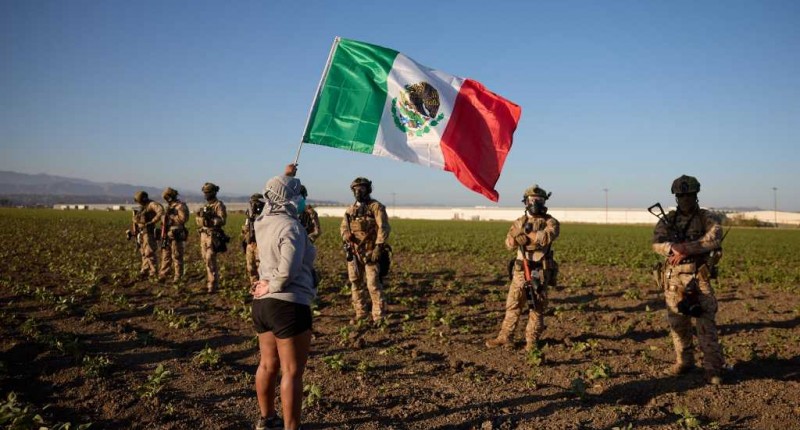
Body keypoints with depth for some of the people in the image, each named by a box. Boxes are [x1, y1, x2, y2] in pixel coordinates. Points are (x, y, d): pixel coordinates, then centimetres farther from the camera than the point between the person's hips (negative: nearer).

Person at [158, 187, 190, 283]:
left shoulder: (181, 206, -9)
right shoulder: (169, 207, 17)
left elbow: (183, 218, -20)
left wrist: (171, 216, -18)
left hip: (176, 235, -8)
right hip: (167, 235, 8)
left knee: (177, 257, -3)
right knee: (165, 256, 10)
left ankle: (177, 278, 3)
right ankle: (162, 276, 15)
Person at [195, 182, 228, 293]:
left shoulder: (219, 205, -7)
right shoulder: (206, 206, 18)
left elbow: (222, 220, -16)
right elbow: (199, 219, 20)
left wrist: (210, 218, -26)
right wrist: (200, 215, -1)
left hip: (212, 236, -8)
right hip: (204, 234, 8)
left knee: (210, 260, -11)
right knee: (206, 259, 12)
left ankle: (213, 284, -7)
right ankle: (210, 280, 22)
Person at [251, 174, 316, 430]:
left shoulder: (263, 222, 5)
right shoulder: (290, 227, -18)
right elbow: (288, 271, -27)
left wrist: (287, 176, 24)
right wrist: (271, 287, -10)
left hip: (262, 303, 9)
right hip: (289, 305, -9)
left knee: (268, 364, 21)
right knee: (292, 372, -1)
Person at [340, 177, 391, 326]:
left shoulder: (376, 206, -4)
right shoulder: (350, 209, 14)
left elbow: (383, 228, -12)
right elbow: (343, 226, 13)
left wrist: (379, 247, -21)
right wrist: (346, 235, -11)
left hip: (370, 252, -6)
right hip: (354, 252, 6)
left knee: (373, 284, -8)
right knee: (355, 283, 10)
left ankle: (379, 316, 0)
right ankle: (360, 313, 23)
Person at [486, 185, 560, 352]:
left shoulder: (550, 222, -2)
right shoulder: (519, 222, 8)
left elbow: (546, 237, -24)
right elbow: (510, 243, -6)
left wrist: (526, 233, -13)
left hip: (540, 272, -3)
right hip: (520, 270, 3)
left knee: (537, 307, 3)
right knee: (513, 304, 5)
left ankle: (532, 340, 13)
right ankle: (505, 337, 14)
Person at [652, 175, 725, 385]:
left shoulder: (706, 218, 2)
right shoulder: (668, 220, 8)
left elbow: (714, 239, -17)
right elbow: (657, 243, -7)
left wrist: (685, 248, -21)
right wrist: (674, 249, -26)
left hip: (699, 277, -3)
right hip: (673, 278, 3)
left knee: (706, 324, -5)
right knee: (677, 324, 10)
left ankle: (713, 368, 1)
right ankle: (684, 361, 24)